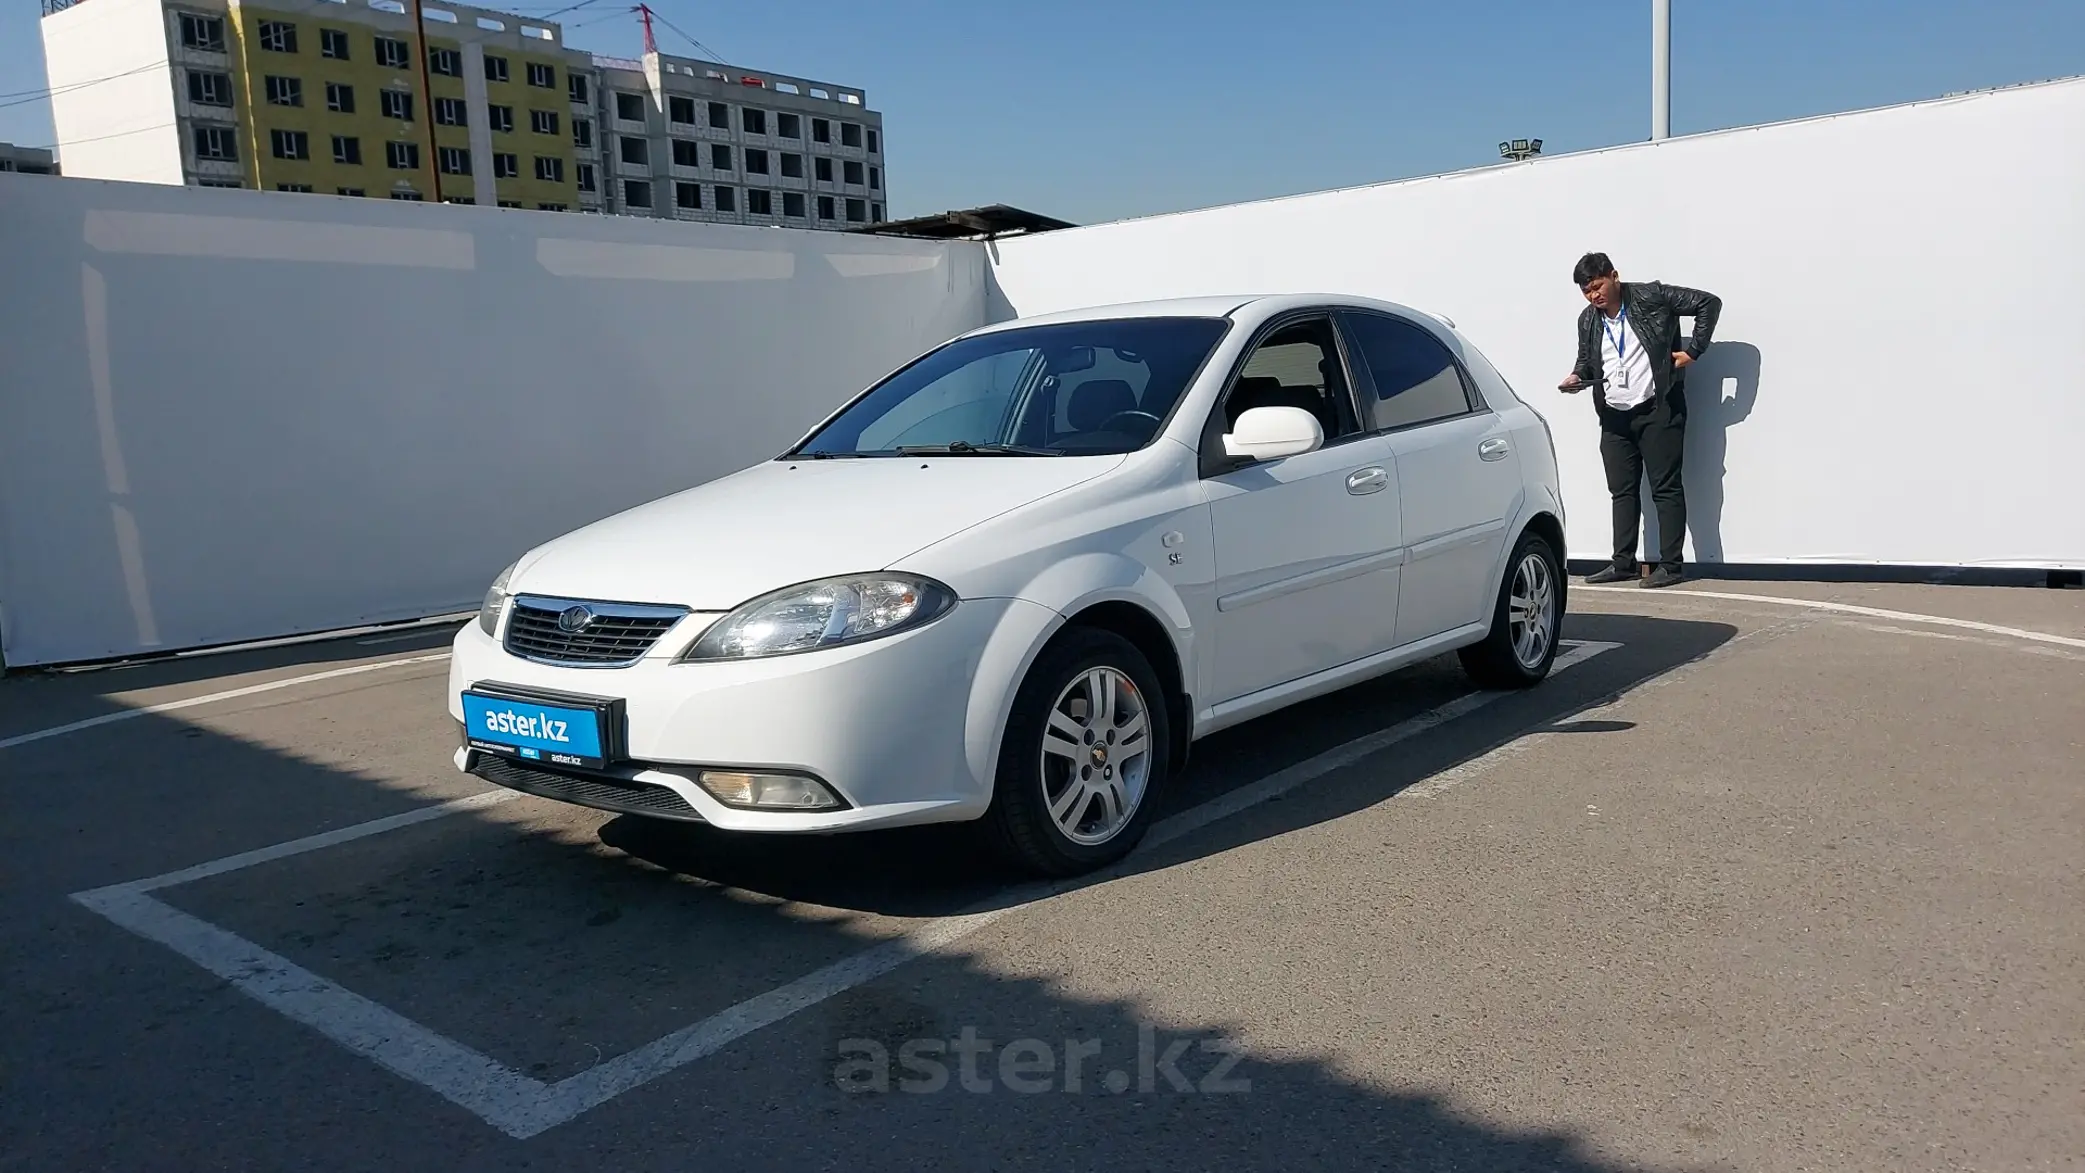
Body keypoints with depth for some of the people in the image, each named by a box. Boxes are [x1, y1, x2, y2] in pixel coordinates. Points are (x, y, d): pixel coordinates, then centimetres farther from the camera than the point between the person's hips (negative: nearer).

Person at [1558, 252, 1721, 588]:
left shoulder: (1651, 296, -7)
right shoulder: (1587, 320, 9)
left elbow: (1709, 303, -5)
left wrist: (1693, 350, -10)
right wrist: (1577, 377, -2)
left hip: (1657, 410, -6)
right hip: (1614, 416, 6)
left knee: (1666, 487, -1)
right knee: (1621, 491, 10)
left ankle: (1671, 564, 2)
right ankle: (1623, 563, 17)